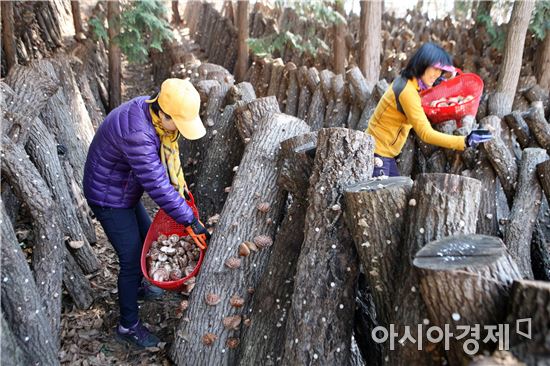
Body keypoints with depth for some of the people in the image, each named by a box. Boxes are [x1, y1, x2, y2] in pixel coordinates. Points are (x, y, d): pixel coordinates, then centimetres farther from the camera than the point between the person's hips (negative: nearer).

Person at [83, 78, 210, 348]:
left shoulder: (153, 110, -9)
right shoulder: (136, 133, -38)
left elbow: (168, 151, 9)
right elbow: (157, 186, -36)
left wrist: (179, 183, 4)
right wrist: (191, 221, -29)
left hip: (126, 191, 9)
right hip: (109, 199, -9)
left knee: (147, 237, 23)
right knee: (132, 259, -2)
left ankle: (139, 285, 50)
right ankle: (128, 326, 17)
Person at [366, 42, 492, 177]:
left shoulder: (407, 82, 6)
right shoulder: (407, 91, -23)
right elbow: (425, 133, -28)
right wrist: (465, 141, -32)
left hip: (385, 153, 10)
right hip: (378, 153, -10)